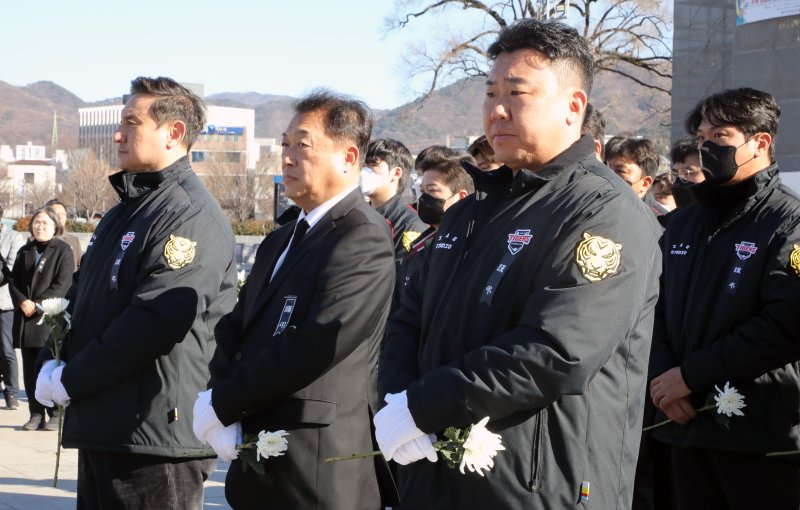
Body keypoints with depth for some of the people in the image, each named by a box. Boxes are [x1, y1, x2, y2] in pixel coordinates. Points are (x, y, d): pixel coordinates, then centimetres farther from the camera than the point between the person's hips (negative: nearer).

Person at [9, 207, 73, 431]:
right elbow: (14, 281, 12)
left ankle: (56, 414, 1)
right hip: (25, 320, 5)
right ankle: (36, 414, 10)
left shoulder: (62, 250, 0)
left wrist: (38, 304, -15)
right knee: (30, 368, 5)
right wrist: (22, 301, -8)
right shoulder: (24, 251, 17)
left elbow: (62, 284, -9)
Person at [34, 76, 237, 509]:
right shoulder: (125, 211, 17)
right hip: (101, 427, 9)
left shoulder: (193, 216, -14)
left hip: (155, 439, -9)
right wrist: (53, 365, 3)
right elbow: (80, 298, 21)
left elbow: (155, 323, -23)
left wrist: (69, 382, -14)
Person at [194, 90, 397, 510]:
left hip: (319, 468, -8)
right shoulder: (279, 242, 17)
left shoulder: (363, 237, -12)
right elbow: (234, 329, 10)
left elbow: (319, 343, -22)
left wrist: (221, 404, -14)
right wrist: (222, 414, -8)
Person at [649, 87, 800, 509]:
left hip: (762, 432, -6)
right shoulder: (683, 224, 16)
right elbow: (657, 308, 13)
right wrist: (662, 376, -7)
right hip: (686, 424, 6)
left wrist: (691, 373, -17)